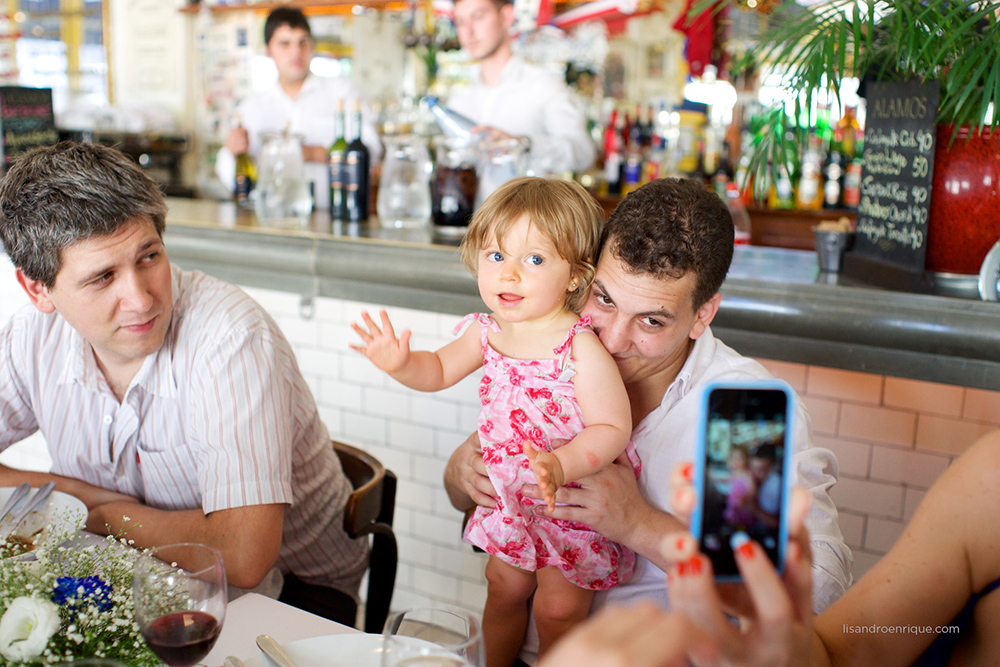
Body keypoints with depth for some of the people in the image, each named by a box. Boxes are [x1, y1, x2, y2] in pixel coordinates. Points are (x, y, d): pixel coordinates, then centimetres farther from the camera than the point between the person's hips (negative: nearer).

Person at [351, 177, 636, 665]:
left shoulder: (582, 349, -29)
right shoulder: (488, 332, -8)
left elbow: (613, 428, -29)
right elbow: (440, 370, 9)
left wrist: (559, 465, -43)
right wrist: (400, 364, -11)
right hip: (509, 496, 6)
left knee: (558, 611, 8)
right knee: (503, 587, 23)